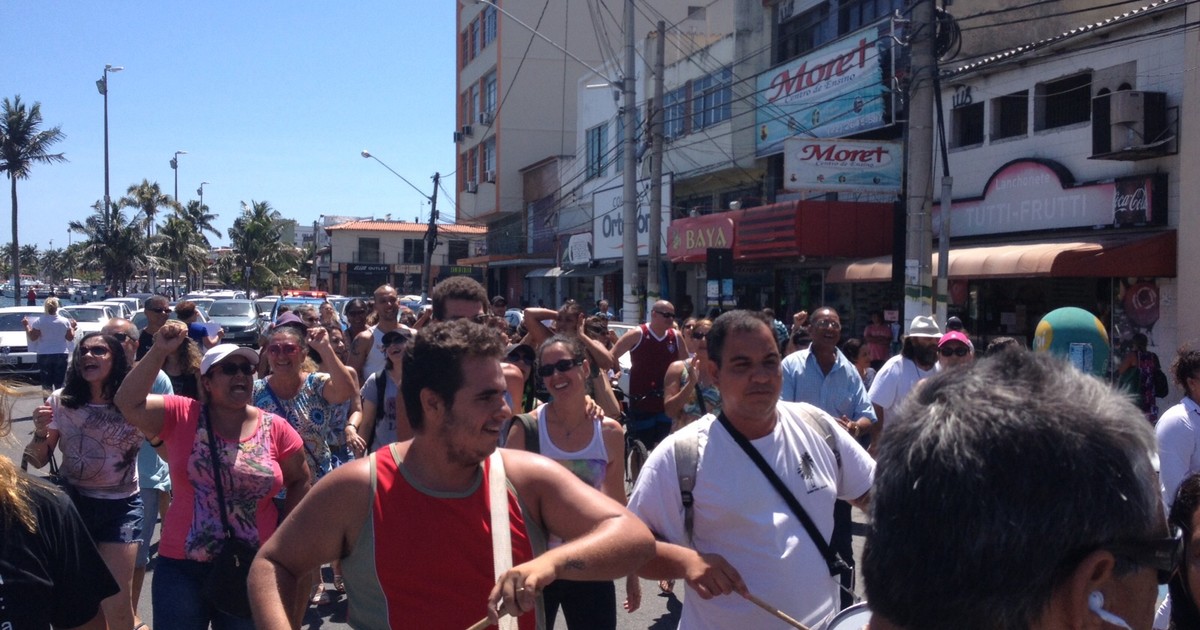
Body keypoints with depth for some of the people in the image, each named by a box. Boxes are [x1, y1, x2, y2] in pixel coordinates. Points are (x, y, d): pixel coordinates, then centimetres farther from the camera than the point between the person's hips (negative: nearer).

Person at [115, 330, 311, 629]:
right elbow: (129, 402, -16)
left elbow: (300, 481, 9)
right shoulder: (182, 416, -3)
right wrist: (159, 351, -20)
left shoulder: (275, 428, -2)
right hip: (182, 566, -1)